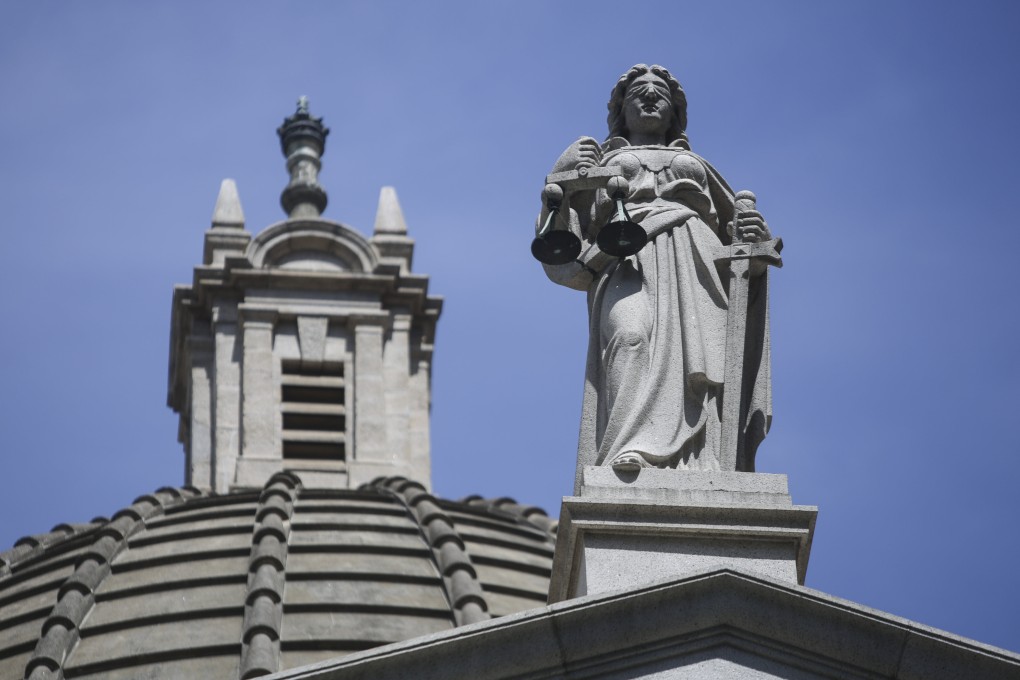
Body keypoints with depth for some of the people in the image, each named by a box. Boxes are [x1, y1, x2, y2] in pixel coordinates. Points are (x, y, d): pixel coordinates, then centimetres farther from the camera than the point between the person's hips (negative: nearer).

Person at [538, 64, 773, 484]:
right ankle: (633, 453, -58)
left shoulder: (697, 166, 38)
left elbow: (738, 236, 28)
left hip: (696, 260, 2)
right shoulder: (603, 163, 33)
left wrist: (752, 235, 4)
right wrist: (565, 175, 2)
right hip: (627, 262, -2)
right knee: (631, 338, -35)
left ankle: (706, 474, -46)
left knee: (701, 354, -27)